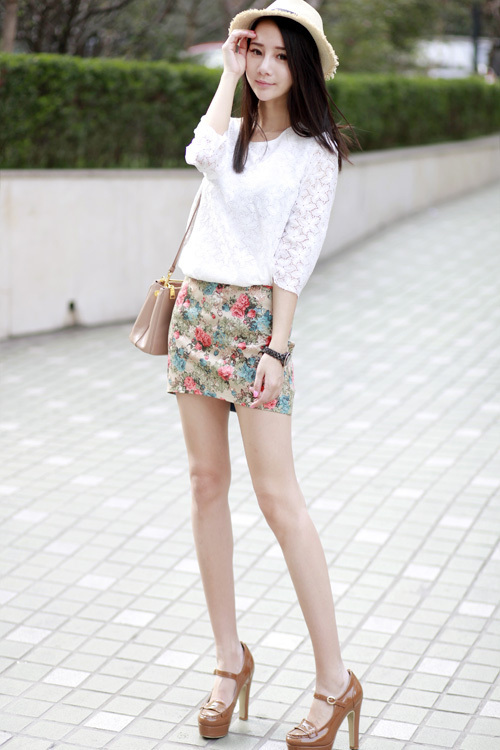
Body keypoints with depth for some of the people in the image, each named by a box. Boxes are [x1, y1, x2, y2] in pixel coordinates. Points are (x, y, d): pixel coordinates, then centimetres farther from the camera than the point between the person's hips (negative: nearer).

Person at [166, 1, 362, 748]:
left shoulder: (315, 152, -2)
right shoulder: (233, 132, 14)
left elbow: (295, 256, -8)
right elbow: (202, 152, -10)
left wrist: (276, 348, -14)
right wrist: (229, 69, 0)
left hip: (255, 317, -6)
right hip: (196, 309, 6)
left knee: (278, 496, -9)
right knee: (207, 482, 6)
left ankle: (335, 679, -2)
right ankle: (229, 657, 17)